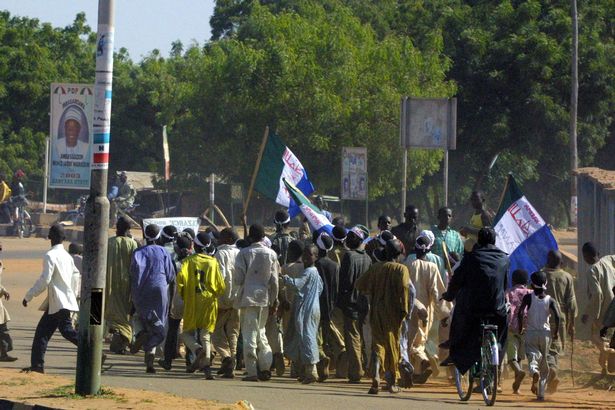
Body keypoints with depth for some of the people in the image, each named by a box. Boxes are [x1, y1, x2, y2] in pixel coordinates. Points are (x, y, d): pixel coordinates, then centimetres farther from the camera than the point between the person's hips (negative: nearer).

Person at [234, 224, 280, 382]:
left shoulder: (244, 253, -6)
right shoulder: (271, 254, 3)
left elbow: (238, 279, -6)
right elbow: (274, 281, 3)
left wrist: (237, 284, 17)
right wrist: (274, 301, 11)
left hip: (248, 298, -4)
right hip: (265, 298, 4)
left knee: (249, 334, -2)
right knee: (260, 331, 18)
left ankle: (252, 371, -5)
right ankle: (266, 367, 8)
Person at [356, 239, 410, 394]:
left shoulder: (375, 268, 4)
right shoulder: (401, 269, -5)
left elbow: (359, 284, 6)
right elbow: (403, 286, -19)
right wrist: (404, 309, -14)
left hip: (376, 310, 2)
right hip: (393, 312, -2)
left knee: (377, 344, 4)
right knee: (392, 345, 10)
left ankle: (376, 377, -18)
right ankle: (391, 382, 14)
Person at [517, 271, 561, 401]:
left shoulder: (528, 297, -3)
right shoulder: (550, 300, 0)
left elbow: (520, 313, -13)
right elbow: (557, 316, -13)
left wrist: (520, 328, 0)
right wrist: (556, 332, -1)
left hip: (531, 332, -2)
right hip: (545, 333, 2)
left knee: (532, 356, -5)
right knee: (544, 363, 12)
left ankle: (534, 372, -42)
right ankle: (541, 392, 12)